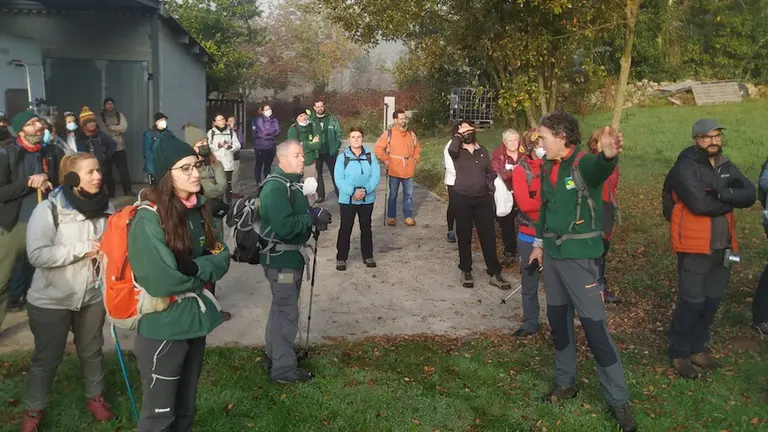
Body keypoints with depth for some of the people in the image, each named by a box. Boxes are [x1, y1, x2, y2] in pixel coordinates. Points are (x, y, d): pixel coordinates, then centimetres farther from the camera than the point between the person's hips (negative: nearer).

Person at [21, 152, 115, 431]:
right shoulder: (48, 209, -16)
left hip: (93, 295, 4)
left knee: (91, 350, 19)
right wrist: (81, 249, -24)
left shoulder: (104, 207, -3)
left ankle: (95, 396, 40)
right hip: (52, 300, -3)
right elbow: (37, 254, -23)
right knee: (47, 357, 12)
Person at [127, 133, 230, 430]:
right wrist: (205, 268, -12)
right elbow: (161, 282, -26)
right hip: (162, 329, -7)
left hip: (196, 322, 7)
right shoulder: (149, 219, -20)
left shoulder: (199, 209, 2)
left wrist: (191, 268, -17)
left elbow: (222, 257, 1)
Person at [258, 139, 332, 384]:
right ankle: (284, 369, 10)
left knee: (281, 307, 21)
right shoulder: (275, 188, -23)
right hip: (281, 257, -11)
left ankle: (273, 355, 37)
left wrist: (314, 215, 1)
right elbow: (284, 227, -33)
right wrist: (313, 217, -23)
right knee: (287, 311, -2)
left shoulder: (292, 183, 10)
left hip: (291, 255, 11)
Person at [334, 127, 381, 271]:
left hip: (367, 199, 2)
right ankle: (341, 258, 14)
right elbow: (338, 179, -11)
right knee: (345, 229, 3)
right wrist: (352, 191, -23)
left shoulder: (370, 156, 1)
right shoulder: (342, 157, -5)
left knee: (366, 228, 14)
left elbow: (376, 176, -6)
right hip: (347, 199, -2)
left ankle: (368, 256, 27)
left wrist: (365, 190, -20)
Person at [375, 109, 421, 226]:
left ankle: (408, 216, 19)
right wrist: (386, 160, -7)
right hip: (394, 171, -4)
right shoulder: (389, 133, -7)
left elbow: (417, 148, 20)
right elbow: (379, 148, -5)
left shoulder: (411, 133, 7)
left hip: (409, 171, 4)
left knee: (408, 195, 9)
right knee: (393, 195, 6)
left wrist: (415, 160, 10)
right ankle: (391, 217, 17)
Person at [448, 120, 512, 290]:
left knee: (488, 236, 2)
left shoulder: (483, 151, 11)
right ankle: (466, 271, 22)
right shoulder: (457, 151, -2)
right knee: (464, 237, 8)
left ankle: (495, 273, 8)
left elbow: (490, 172, 15)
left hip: (483, 199, 3)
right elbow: (452, 150, -26)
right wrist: (458, 134, -11)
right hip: (462, 199, -3)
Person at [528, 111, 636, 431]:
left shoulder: (584, 163, -16)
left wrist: (608, 156, -64)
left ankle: (619, 401, 8)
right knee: (557, 319, 16)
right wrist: (540, 242, 23)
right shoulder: (548, 168, 7)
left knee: (594, 325, -5)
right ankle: (565, 382, 33)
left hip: (579, 256, -7)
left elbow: (599, 168, -42)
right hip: (553, 254, 8)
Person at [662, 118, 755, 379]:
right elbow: (699, 203, -25)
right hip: (695, 245, -7)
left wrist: (720, 194, -20)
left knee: (713, 300, 13)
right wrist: (731, 201, -8)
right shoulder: (685, 167, -12)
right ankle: (679, 354, 11)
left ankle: (697, 348, 27)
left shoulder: (726, 166, 11)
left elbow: (749, 195, -3)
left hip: (722, 246, 7)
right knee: (692, 301, -3)